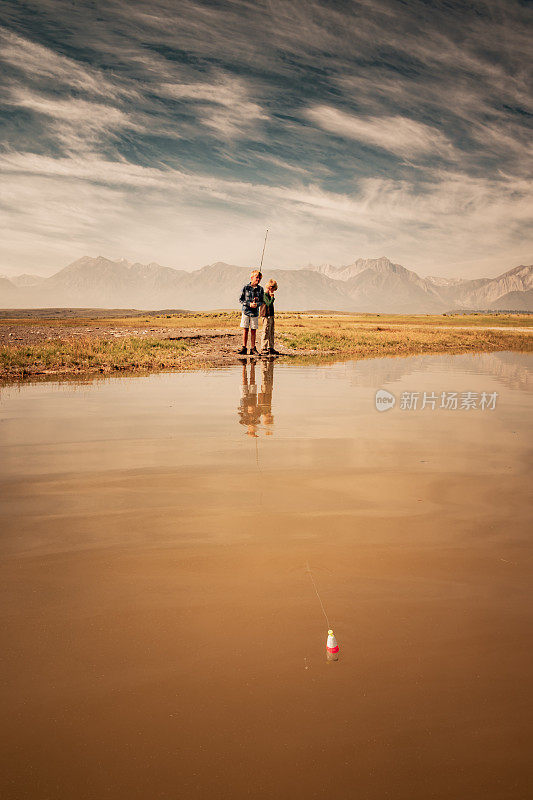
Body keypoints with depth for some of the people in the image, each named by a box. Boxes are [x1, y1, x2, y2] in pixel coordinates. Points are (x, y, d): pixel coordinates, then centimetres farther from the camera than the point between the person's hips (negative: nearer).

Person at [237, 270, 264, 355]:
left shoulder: (260, 289, 3)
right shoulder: (245, 287, -3)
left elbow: (262, 301, 7)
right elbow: (240, 299, -1)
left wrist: (257, 304, -14)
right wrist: (249, 304, -14)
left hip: (255, 312, 2)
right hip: (246, 311, -2)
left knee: (253, 331, 4)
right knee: (245, 330, 0)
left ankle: (253, 349, 11)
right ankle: (244, 348, 7)